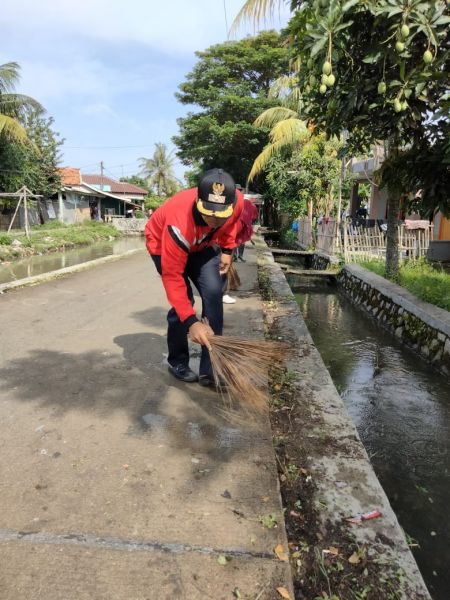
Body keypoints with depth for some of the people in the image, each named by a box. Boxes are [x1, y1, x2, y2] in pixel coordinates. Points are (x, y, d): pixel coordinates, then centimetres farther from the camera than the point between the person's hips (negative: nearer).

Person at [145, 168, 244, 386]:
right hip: (163, 243, -4)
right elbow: (172, 278, -39)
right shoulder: (179, 222, -43)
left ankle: (210, 370, -7)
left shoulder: (237, 201, -30)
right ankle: (177, 363, 9)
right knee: (183, 300, -16)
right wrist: (191, 321, -44)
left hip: (202, 245, 4)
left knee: (213, 294, -14)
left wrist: (227, 250, -2)